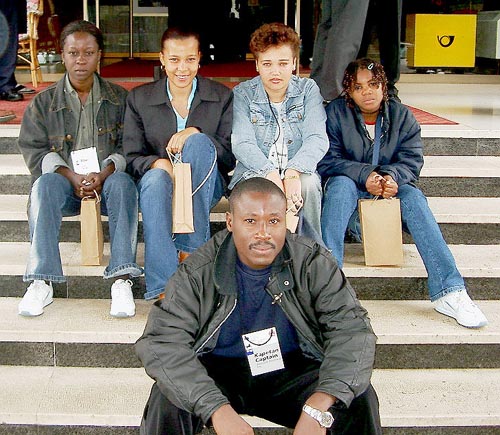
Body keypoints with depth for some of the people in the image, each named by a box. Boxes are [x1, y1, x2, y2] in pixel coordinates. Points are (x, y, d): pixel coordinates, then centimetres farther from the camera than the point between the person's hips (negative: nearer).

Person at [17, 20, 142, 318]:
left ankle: (122, 279, -41)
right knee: (44, 185, -32)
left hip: (107, 182, -1)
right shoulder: (44, 103, 10)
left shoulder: (119, 98, 11)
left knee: (122, 182, -34)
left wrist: (104, 173, -18)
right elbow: (34, 150, 2)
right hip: (65, 183, 1)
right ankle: (42, 281, -35)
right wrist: (72, 176, -16)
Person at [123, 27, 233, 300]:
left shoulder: (222, 97, 5)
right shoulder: (139, 99, 6)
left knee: (200, 142, -30)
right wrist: (158, 163, -22)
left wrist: (195, 134, -19)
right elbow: (131, 158, 2)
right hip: (159, 181, 0)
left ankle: (192, 247, -28)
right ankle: (163, 286, -47)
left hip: (205, 187, 0)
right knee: (156, 178, -36)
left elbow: (231, 157, -2)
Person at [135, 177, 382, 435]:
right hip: (217, 372, -1)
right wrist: (218, 410, -39)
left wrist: (318, 408, -37)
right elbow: (162, 340, -23)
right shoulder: (198, 272, -13)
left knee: (359, 397, -22)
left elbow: (351, 329, -19)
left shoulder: (313, 263, -11)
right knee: (168, 398, -30)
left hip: (293, 372, 1)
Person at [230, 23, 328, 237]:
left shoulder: (308, 89, 3)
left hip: (298, 175, 1)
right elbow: (242, 144, -14)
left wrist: (293, 172, -32)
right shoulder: (242, 94, 0)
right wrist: (271, 174, -34)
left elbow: (317, 139, -11)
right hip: (254, 173, -1)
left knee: (309, 182, -32)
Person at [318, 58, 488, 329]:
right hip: (350, 192, -1)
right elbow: (327, 161, -12)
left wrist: (392, 176, -28)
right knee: (340, 183, -34)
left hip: (389, 191, 2)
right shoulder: (335, 113, -4)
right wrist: (364, 175, -29)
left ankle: (449, 291, -39)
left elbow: (412, 161, -5)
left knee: (413, 196, -29)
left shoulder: (402, 116, 3)